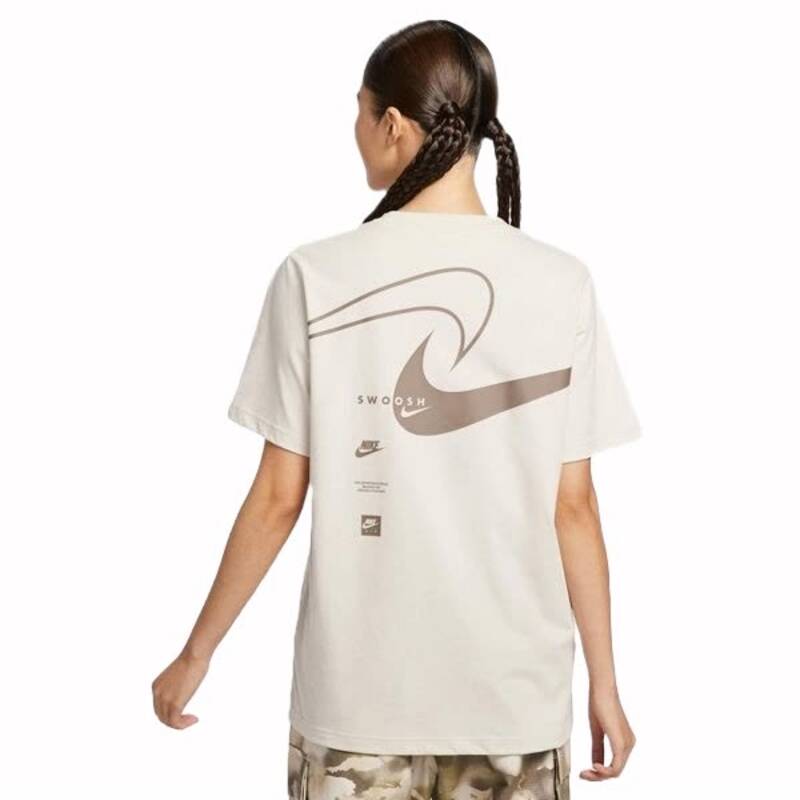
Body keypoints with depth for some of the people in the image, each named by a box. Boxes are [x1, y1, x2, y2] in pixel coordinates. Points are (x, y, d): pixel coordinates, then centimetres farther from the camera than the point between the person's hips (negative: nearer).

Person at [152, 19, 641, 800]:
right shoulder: (561, 284, -6)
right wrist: (603, 681, 8)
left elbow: (277, 500, -6)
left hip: (360, 688, -1)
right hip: (515, 688, 1)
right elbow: (573, 509, -4)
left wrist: (195, 654, 7)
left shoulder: (315, 277, -9)